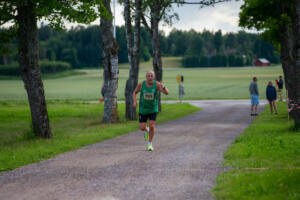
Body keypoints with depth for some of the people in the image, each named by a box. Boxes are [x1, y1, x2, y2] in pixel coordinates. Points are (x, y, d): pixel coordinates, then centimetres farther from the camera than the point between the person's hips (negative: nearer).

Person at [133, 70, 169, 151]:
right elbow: (135, 92, 6)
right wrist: (134, 101, -12)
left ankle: (150, 144, 9)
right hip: (143, 109, 1)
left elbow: (167, 93, -25)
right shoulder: (141, 84, -11)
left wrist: (163, 87, -48)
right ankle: (147, 131, 38)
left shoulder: (157, 84, -15)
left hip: (153, 109, -1)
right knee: (142, 128, -1)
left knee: (152, 126, -11)